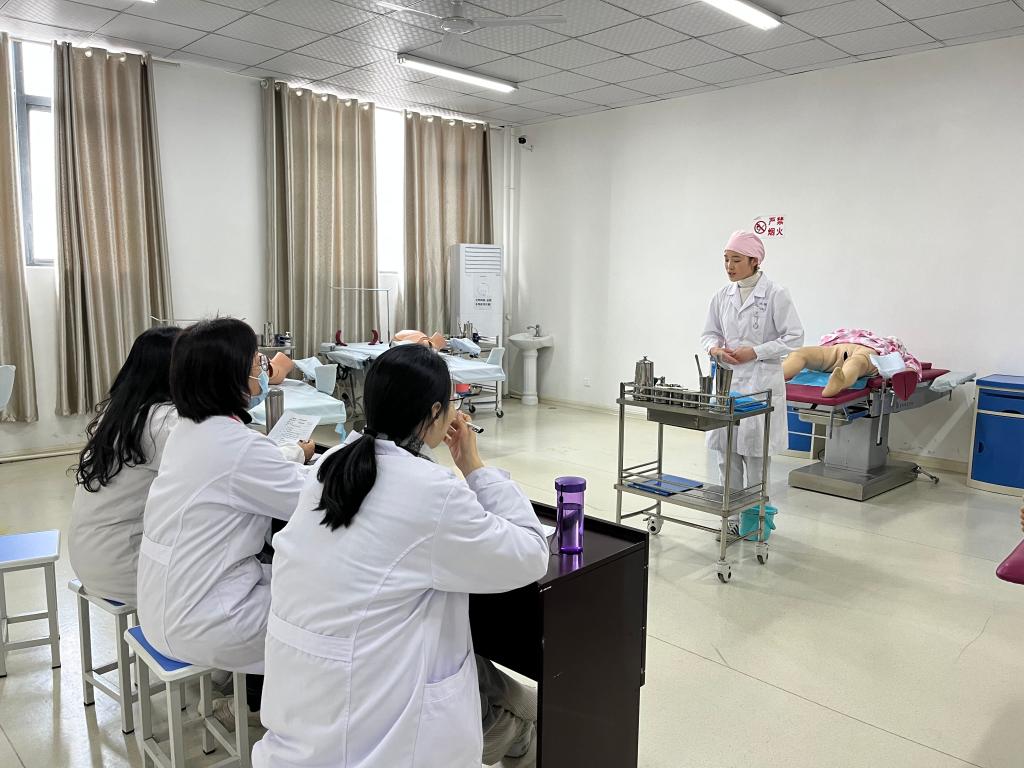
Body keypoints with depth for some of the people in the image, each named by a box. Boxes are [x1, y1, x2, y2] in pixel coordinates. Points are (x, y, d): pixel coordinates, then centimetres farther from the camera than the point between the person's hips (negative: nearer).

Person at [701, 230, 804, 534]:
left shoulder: (775, 294, -8)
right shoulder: (723, 296, 7)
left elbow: (794, 338, -8)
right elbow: (709, 333, 14)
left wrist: (755, 352, -16)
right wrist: (715, 348, -8)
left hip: (761, 383, -5)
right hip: (727, 381, 5)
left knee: (756, 452, 1)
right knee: (726, 451, 7)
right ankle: (732, 515, 20)